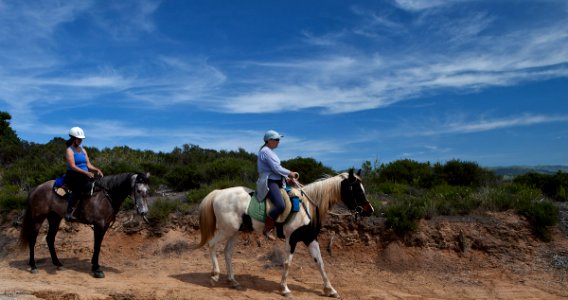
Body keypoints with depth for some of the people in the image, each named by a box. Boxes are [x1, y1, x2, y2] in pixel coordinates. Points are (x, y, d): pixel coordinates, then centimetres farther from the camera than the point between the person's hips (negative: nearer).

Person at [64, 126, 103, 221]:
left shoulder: (83, 150, 17)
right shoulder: (69, 150, -3)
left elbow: (88, 164, 15)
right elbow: (72, 166, -15)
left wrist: (97, 169, -5)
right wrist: (86, 172, -26)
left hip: (84, 176, 7)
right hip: (73, 175, -7)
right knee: (79, 188, -32)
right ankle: (69, 213, -26)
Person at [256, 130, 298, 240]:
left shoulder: (270, 151, 19)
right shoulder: (265, 151, -12)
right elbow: (276, 168, -18)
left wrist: (288, 175, 7)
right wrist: (289, 173, -6)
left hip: (277, 181, 11)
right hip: (269, 182, -11)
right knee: (280, 205, -29)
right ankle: (267, 229, -16)